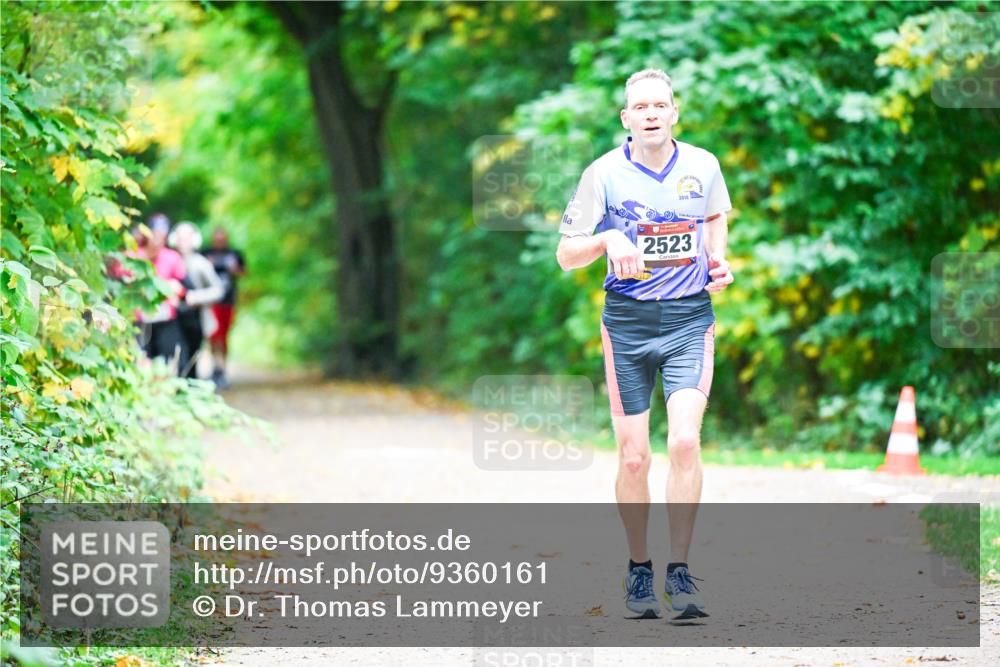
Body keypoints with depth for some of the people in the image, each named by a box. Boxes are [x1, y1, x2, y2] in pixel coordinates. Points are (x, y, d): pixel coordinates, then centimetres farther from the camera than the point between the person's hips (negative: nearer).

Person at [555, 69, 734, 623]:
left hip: (690, 317, 1)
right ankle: (638, 571, 18)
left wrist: (718, 260, 6)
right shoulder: (604, 174, -4)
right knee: (633, 457, 0)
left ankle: (680, 572, -10)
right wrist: (609, 239, -19)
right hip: (627, 321, 0)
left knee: (685, 441, -16)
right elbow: (566, 255, 0)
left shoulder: (703, 166, 2)